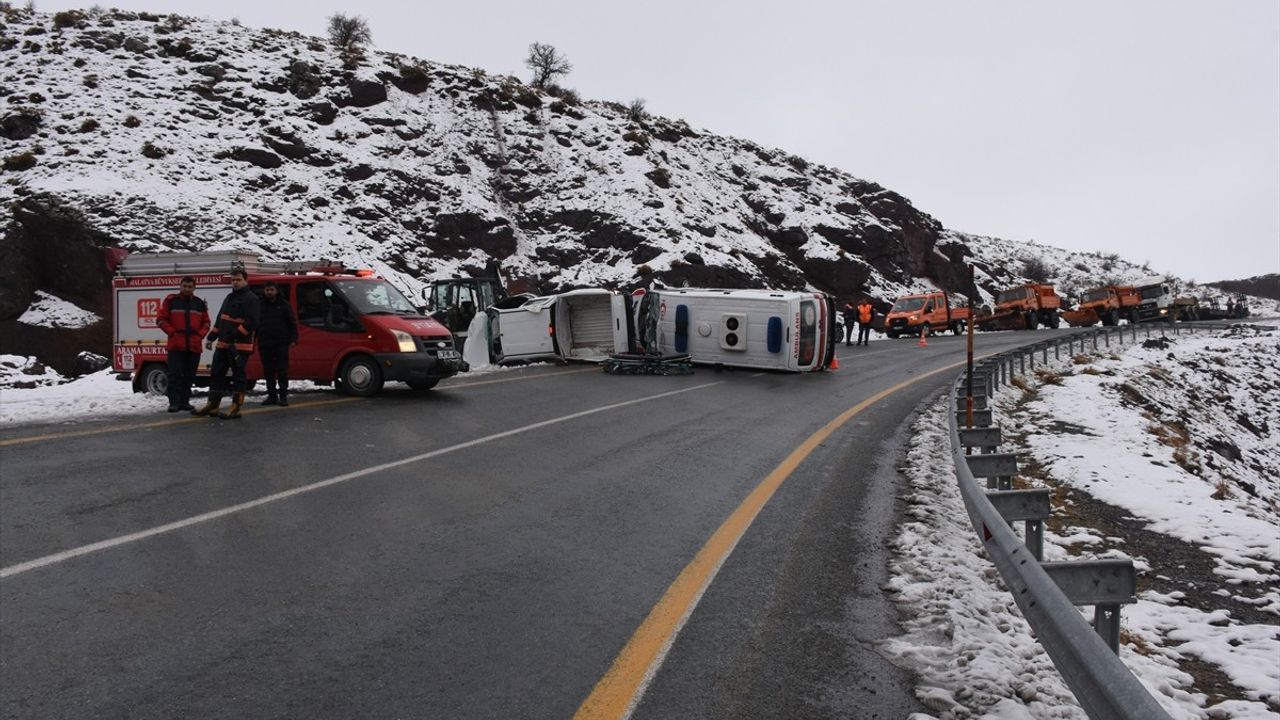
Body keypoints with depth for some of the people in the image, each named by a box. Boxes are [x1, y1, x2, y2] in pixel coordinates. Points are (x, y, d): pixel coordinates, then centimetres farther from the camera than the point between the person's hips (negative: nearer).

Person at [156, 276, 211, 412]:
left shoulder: (200, 303, 12)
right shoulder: (171, 301, 2)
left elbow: (206, 322, 16)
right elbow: (160, 319, 2)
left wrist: (200, 335, 0)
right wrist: (172, 332, -9)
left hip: (194, 346, 3)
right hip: (176, 345, -3)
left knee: (189, 375, 7)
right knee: (175, 374, -6)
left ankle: (185, 401, 14)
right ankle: (174, 402, -4)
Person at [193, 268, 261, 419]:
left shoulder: (250, 299, -7)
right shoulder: (229, 298, 20)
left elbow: (251, 323, -18)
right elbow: (220, 320, 25)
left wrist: (235, 335, -23)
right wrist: (211, 337, 20)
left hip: (240, 346, -9)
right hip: (223, 344, 9)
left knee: (238, 376, -3)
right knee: (216, 374, 10)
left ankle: (235, 408, 2)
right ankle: (212, 405, 18)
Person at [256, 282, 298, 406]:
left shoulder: (284, 305, 3)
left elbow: (292, 323, 2)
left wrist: (293, 339, -7)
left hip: (281, 344, -3)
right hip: (265, 344, 3)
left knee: (282, 370, -2)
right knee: (268, 371, 7)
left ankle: (283, 396, 3)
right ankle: (272, 395, 14)